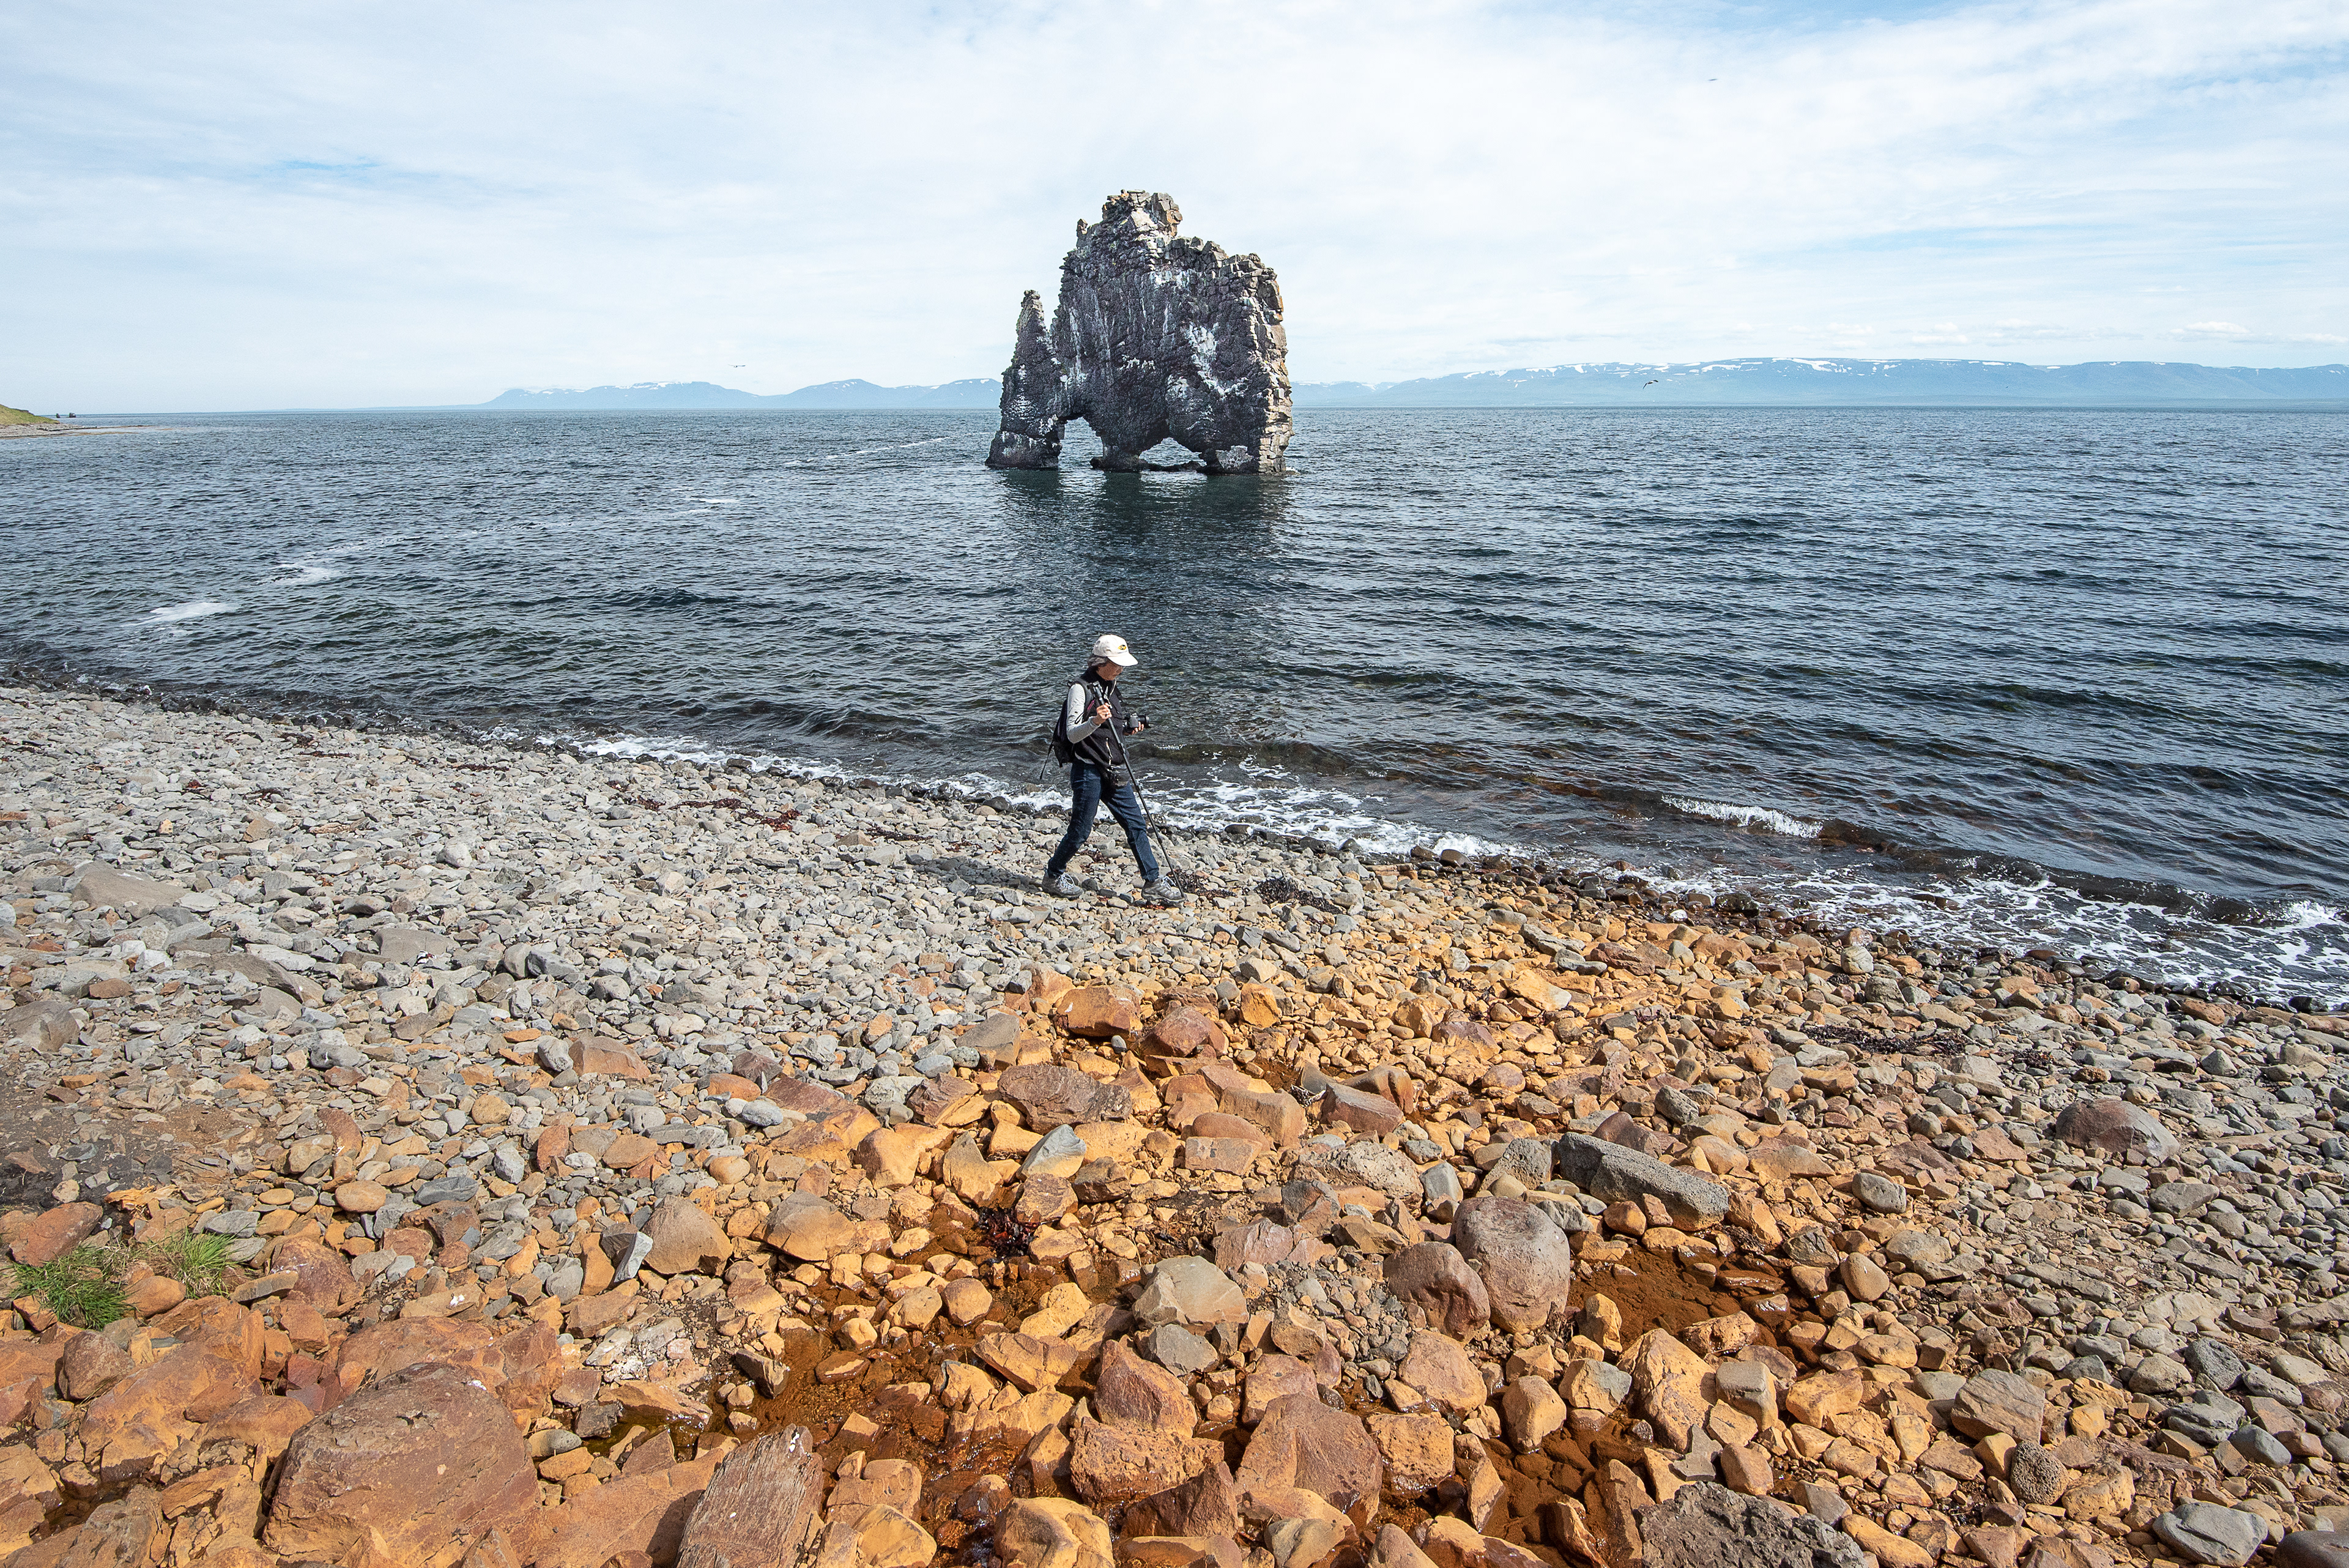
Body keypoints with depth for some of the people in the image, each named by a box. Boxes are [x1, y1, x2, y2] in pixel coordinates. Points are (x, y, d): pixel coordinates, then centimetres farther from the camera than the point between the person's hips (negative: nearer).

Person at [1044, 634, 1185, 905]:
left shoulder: (1110, 686, 12)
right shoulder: (1081, 688, -12)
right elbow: (1072, 734, -18)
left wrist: (1128, 727, 5)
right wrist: (1094, 721, -35)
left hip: (1114, 771, 8)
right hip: (1088, 770, -8)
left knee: (1136, 824, 4)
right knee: (1080, 830, 1)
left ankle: (1154, 883, 8)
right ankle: (1053, 875, 23)